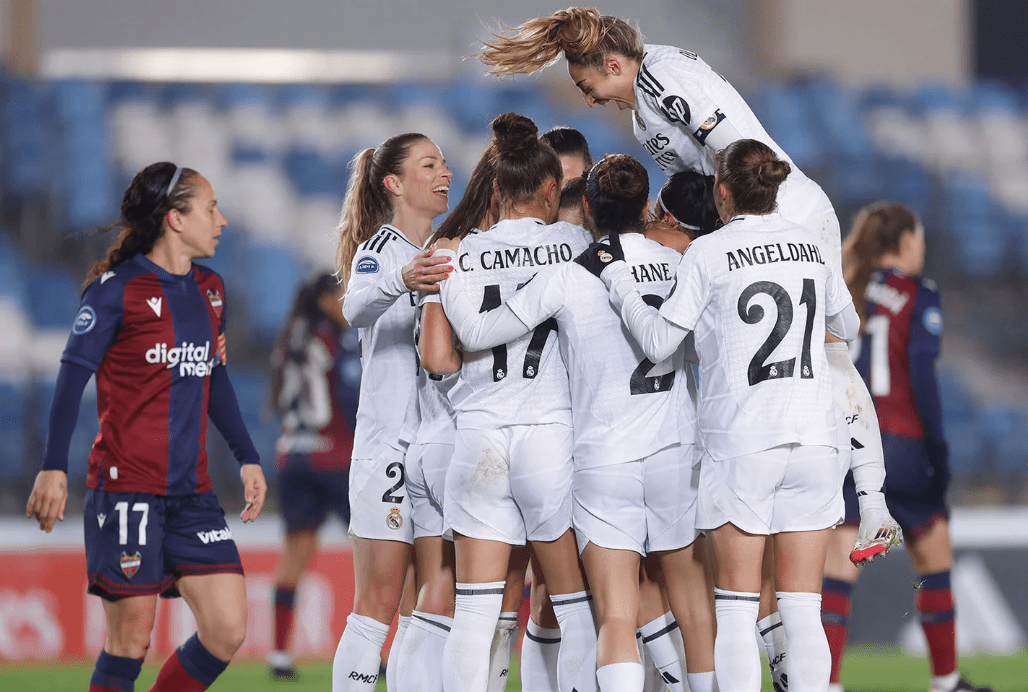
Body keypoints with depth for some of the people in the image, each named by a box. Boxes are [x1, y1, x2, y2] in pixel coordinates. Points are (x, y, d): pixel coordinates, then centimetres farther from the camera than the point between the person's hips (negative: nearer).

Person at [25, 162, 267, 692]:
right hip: (126, 486, -6)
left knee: (228, 629, -3)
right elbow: (72, 378, -7)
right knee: (130, 637, -6)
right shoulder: (118, 289, -7)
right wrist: (54, 468, -13)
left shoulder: (209, 290, 13)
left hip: (191, 491, 6)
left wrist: (247, 458, 21)